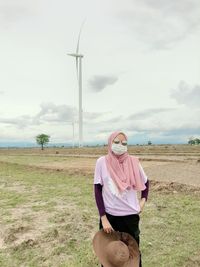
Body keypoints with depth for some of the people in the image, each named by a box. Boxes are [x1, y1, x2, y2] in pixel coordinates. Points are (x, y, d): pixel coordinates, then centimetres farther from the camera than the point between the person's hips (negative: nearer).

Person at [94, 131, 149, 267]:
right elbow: (98, 191, -7)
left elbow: (145, 182, 12)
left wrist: (143, 200, 2)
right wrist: (103, 218, -11)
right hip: (109, 215, -1)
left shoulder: (133, 162, -5)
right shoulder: (102, 162, -9)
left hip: (131, 215, 1)